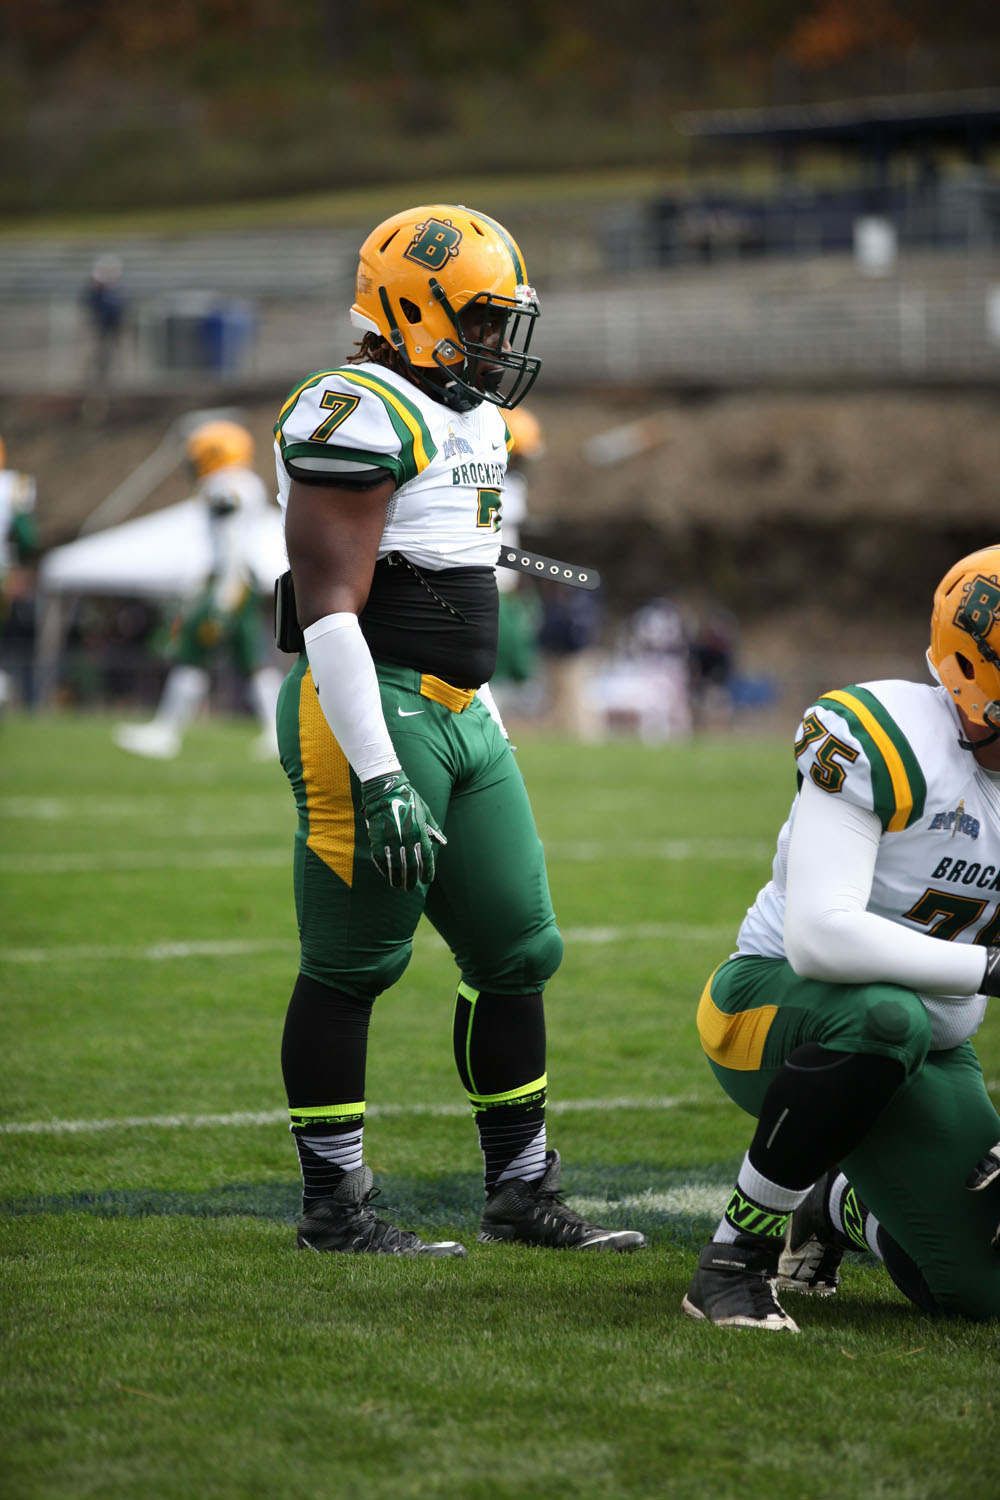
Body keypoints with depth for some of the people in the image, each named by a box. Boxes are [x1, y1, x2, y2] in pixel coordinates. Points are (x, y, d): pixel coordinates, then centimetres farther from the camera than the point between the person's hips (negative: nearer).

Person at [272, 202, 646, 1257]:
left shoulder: (466, 419, 17)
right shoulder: (357, 416, -14)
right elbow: (332, 605, -20)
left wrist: (483, 723, 25)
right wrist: (379, 777, -24)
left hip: (457, 715, 10)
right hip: (372, 710, -10)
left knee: (518, 953, 10)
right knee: (352, 964, -2)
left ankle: (522, 1193, 19)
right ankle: (333, 1208, 7)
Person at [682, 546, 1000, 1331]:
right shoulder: (884, 743, -25)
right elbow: (819, 939, -34)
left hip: (930, 1048, 7)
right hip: (775, 1004, -7)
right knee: (883, 1017, -42)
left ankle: (840, 1207, 34)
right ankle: (734, 1257, -26)